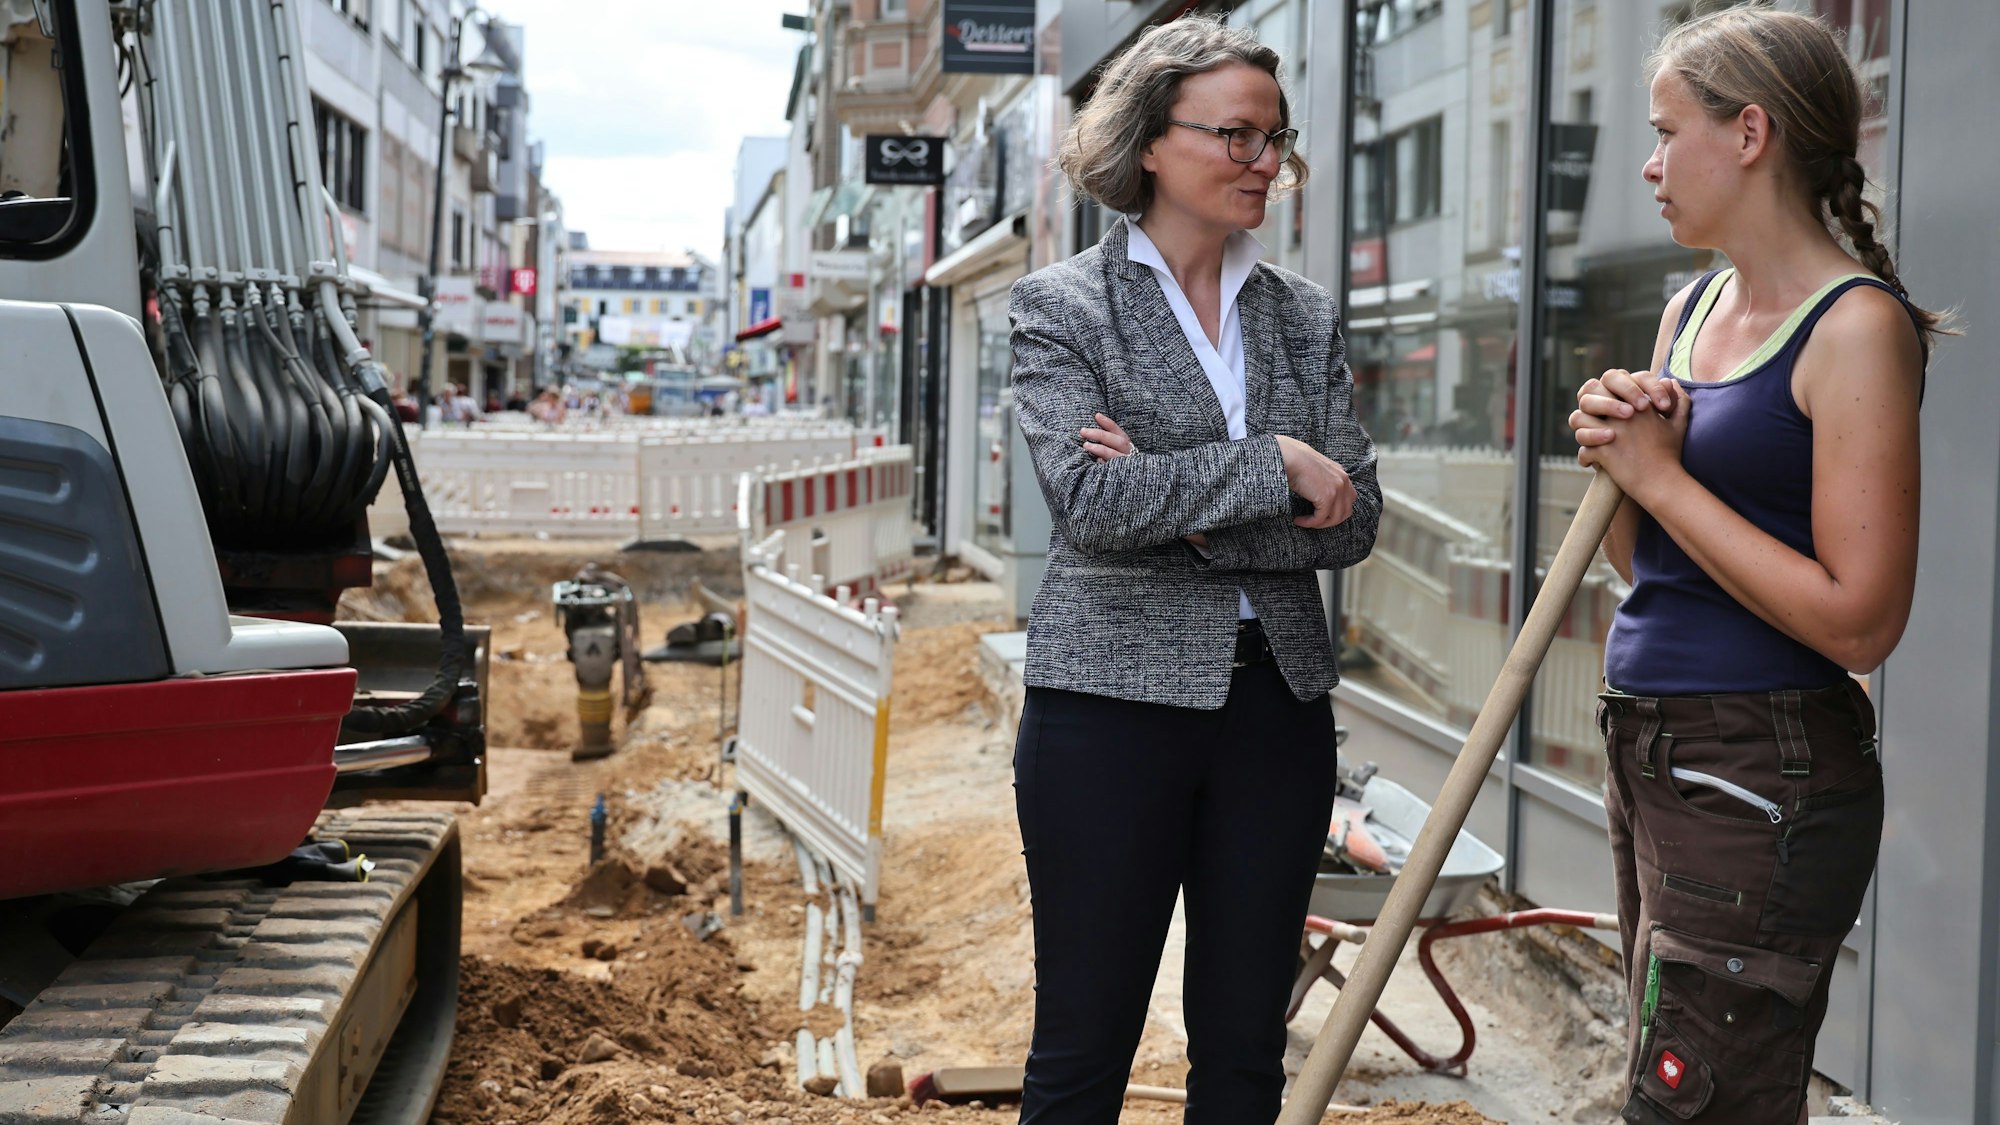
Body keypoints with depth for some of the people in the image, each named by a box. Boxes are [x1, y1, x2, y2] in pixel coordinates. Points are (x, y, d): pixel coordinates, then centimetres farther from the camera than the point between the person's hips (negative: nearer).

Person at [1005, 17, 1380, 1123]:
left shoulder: (1304, 315, 10)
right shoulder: (1060, 304, -2)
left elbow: (1351, 520, 1)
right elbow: (1089, 500, -15)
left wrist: (1184, 509, -12)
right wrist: (1272, 469, -14)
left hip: (1277, 701, 4)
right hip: (1113, 700, -4)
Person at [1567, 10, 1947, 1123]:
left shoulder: (1856, 327, -14)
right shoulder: (1691, 310, 11)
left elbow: (1858, 620, -22)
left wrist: (1661, 475, -16)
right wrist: (1615, 446, -2)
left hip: (1762, 776, -9)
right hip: (1649, 748, 9)